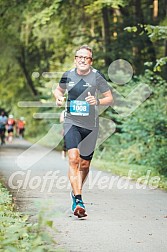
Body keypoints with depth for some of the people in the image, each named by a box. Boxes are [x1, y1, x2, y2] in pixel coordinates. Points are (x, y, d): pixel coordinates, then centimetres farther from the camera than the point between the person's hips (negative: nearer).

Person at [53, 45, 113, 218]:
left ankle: (76, 191, 39)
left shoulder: (97, 77, -4)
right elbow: (58, 89, 22)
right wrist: (59, 98, -1)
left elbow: (110, 98, 1)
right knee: (73, 158, -20)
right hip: (71, 123, 0)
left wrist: (97, 101, -19)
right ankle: (78, 201, -24)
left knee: (84, 164, 10)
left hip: (90, 125, 0)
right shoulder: (68, 75, 3)